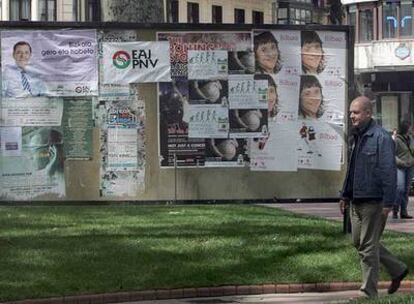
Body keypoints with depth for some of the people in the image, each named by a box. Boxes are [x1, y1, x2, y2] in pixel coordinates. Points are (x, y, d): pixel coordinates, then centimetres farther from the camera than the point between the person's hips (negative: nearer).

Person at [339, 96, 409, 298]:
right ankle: (398, 270, 31)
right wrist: (345, 196, 22)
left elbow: (389, 172, -19)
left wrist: (388, 203, -22)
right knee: (359, 242, 16)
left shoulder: (381, 138, -15)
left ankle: (369, 293, 8)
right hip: (357, 202, 9)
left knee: (368, 247, -3)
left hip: (373, 202, -9)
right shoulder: (358, 137, 13)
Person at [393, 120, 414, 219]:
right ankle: (395, 210, -5)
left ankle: (403, 211, 11)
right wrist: (400, 162, -22)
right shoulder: (396, 139, -9)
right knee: (400, 188, -17)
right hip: (400, 167, -6)